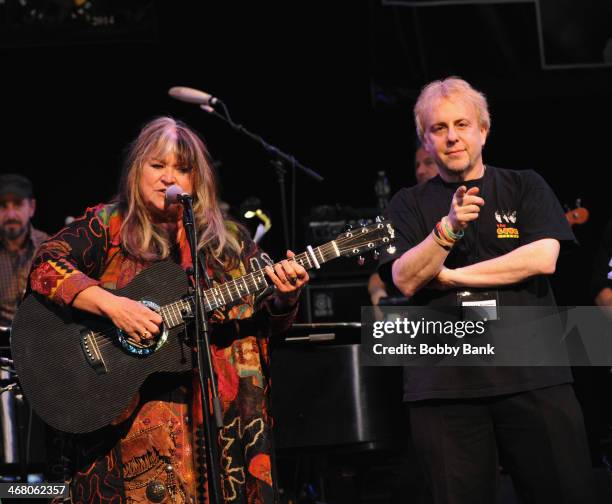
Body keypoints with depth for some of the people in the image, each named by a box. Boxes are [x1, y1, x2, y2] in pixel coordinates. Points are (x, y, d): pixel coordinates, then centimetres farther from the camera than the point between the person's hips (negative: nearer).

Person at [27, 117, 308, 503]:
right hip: (125, 413, -2)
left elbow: (270, 324, 10)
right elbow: (45, 267, -9)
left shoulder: (230, 241, 12)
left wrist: (285, 298, -12)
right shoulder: (107, 225, 6)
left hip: (221, 411, 2)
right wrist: (109, 304, -22)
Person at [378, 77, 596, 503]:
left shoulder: (525, 187, 11)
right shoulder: (410, 205, 13)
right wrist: (449, 227, -19)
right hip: (443, 385, 0)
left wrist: (450, 276, -5)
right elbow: (405, 280, -2)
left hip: (533, 376, 0)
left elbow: (543, 257, -6)